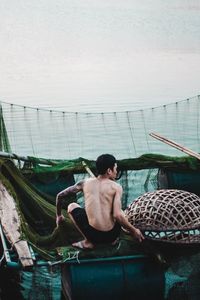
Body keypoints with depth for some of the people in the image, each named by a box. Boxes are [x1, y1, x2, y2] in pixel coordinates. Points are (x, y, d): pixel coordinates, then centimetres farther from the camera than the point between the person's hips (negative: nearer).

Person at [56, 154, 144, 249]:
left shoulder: (85, 183, 8)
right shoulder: (116, 187, -1)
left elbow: (59, 196, 16)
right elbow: (117, 215, -13)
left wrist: (59, 216, 33)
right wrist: (134, 231, 3)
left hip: (92, 234, -1)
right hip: (110, 236, 1)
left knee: (71, 206, 23)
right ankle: (113, 240, 14)